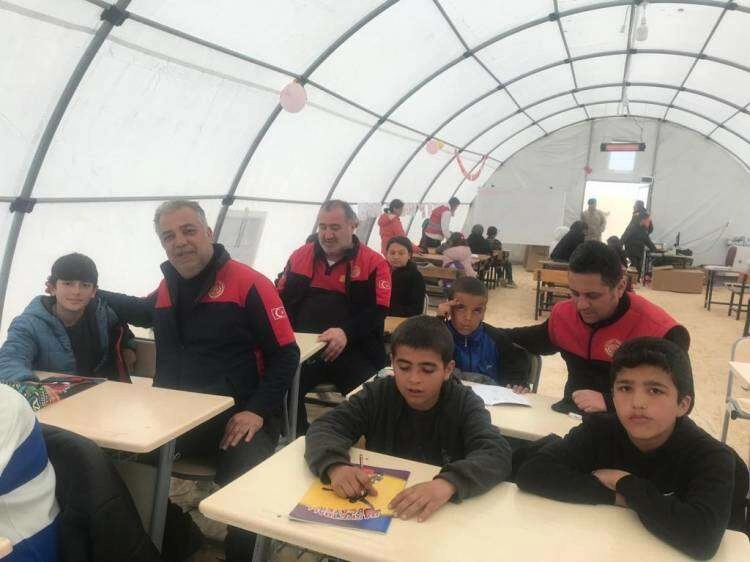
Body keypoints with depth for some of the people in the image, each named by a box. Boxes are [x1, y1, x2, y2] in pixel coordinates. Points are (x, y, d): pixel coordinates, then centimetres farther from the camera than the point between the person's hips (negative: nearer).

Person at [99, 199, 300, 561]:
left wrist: (258, 411, -18)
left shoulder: (248, 283, -9)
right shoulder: (168, 286, 11)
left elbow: (286, 354, -10)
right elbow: (144, 312, 37)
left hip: (235, 418, -6)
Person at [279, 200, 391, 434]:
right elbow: (282, 299, 17)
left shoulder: (374, 262, 1)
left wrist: (346, 333, -24)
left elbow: (377, 311, -7)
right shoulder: (300, 256, 13)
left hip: (353, 351, -2)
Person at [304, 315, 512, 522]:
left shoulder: (465, 403, -10)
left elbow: (498, 453, -24)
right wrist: (335, 466, -34)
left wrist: (449, 483, -43)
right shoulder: (377, 394, -5)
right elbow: (325, 427, -12)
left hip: (441, 516, -1)